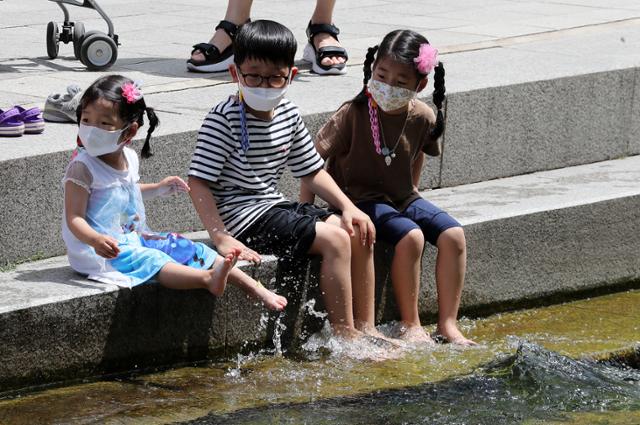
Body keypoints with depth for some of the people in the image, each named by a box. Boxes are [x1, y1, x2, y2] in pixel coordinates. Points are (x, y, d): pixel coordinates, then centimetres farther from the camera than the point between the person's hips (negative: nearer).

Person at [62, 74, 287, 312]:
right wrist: (95, 240, -40)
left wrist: (158, 189, 19)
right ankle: (208, 278, -52)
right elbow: (74, 218, -22)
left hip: (135, 238, 8)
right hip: (100, 253, -8)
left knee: (186, 248, 2)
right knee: (150, 260, -30)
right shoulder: (82, 167, -18)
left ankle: (254, 288, 1)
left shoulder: (128, 158, 6)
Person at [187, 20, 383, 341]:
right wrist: (221, 238, -26)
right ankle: (343, 334, -13)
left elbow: (311, 170, 17)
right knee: (335, 240, -20)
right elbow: (198, 182, -18)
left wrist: (348, 207, 3)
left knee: (359, 234, -1)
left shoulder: (289, 115, 7)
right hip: (242, 215, -8)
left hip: (275, 206, 8)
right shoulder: (223, 119, -15)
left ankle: (365, 327, 4)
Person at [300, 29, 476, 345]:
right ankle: (410, 325, -16)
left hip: (402, 198, 6)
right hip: (360, 199, -6)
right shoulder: (354, 114, -19)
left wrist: (411, 192, 15)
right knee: (410, 236, -29)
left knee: (454, 235, -14)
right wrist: (305, 212, -16)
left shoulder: (422, 118, -5)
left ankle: (447, 324, -8)